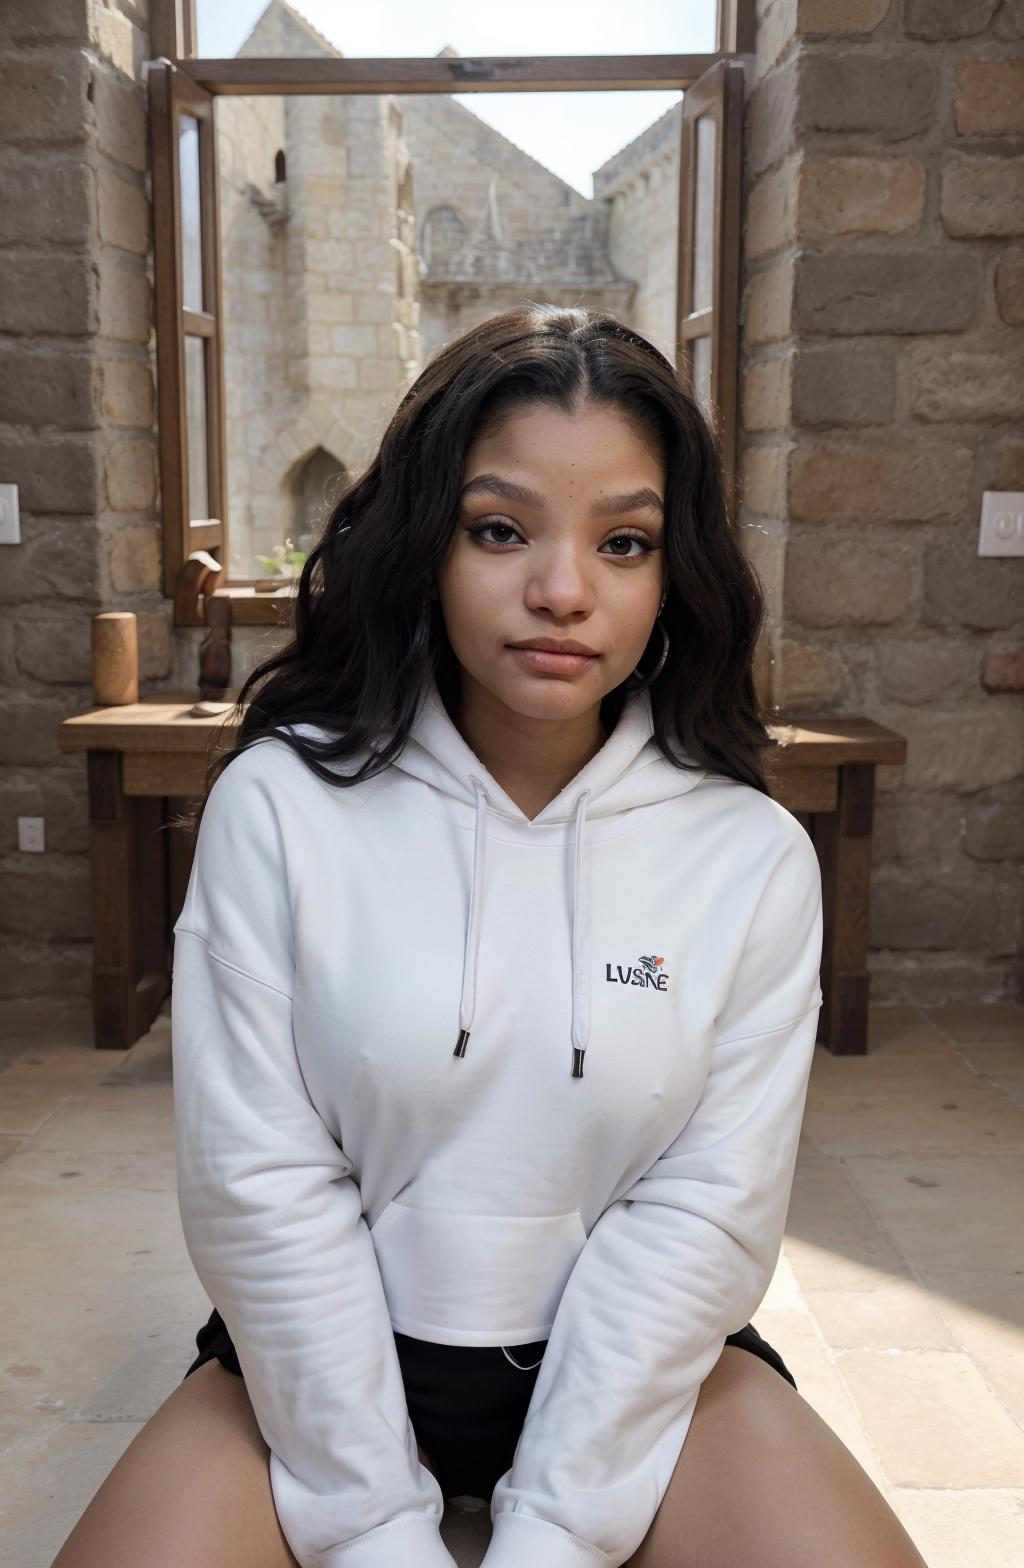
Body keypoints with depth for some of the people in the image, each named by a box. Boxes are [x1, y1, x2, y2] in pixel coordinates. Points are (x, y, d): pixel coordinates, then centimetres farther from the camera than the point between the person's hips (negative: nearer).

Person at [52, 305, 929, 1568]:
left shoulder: (755, 858, -8)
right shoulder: (279, 805, -12)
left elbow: (703, 1212, -11)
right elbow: (260, 1186, -13)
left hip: (633, 1356, 2)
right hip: (332, 1353, 0)